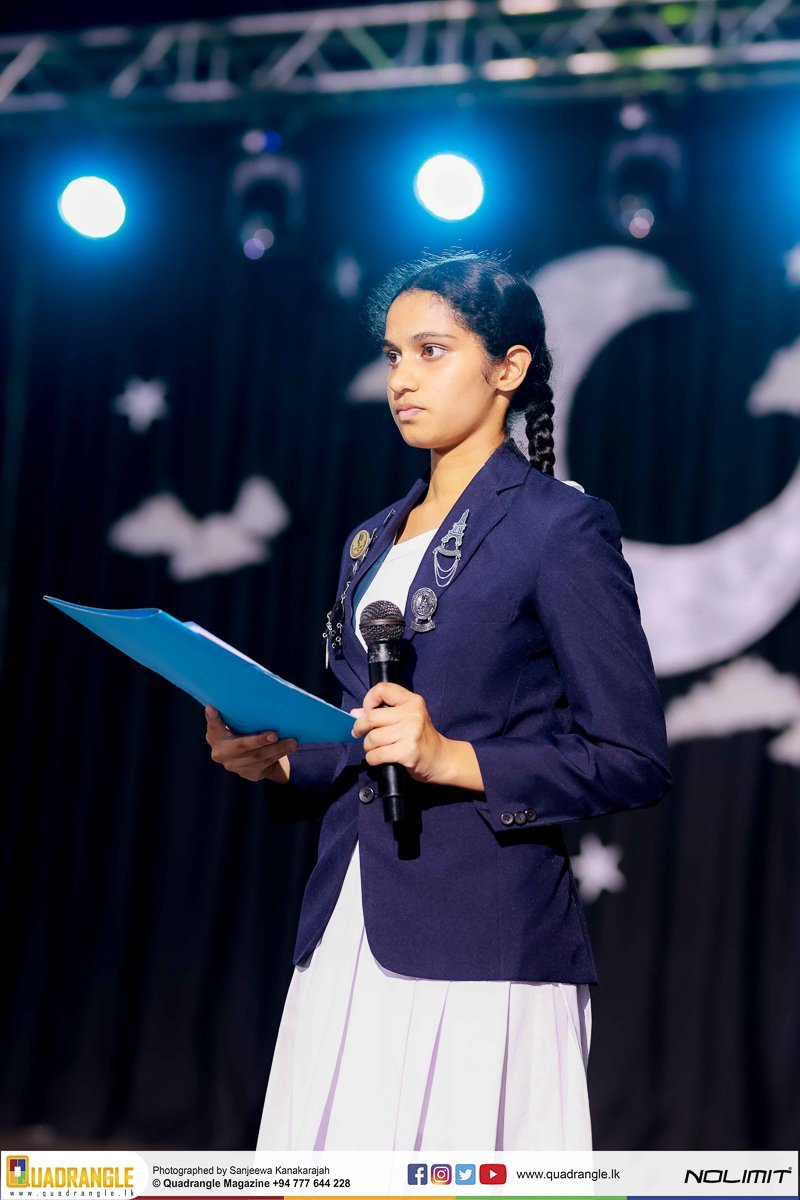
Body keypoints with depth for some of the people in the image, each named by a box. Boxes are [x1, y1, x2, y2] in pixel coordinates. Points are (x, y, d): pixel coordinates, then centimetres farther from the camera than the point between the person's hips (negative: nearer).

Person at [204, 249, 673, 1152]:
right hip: (347, 941, 7)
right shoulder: (373, 541, 19)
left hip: (482, 943, -7)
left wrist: (454, 760, -18)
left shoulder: (562, 526, -4)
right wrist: (277, 762, 4)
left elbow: (636, 764, -8)